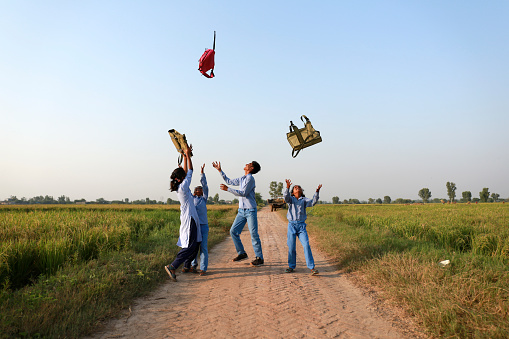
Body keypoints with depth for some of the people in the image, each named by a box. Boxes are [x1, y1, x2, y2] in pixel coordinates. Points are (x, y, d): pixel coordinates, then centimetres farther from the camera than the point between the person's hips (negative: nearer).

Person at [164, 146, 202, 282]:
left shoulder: (179, 187, 9)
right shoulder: (183, 187, -15)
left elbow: (187, 172, 19)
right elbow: (190, 171, -10)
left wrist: (185, 156, 20)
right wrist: (187, 155, -2)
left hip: (189, 218, 10)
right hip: (189, 219, -10)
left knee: (196, 243, 16)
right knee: (190, 246, -9)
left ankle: (187, 266, 24)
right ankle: (172, 267, -10)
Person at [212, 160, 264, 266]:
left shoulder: (250, 178, -10)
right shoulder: (242, 179, 16)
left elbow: (243, 193, -16)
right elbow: (229, 181, 29)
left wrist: (227, 189, -17)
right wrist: (220, 170, 29)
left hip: (250, 210, -8)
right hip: (241, 210, 8)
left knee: (254, 234, -6)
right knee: (233, 231, 5)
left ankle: (259, 258, 2)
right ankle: (242, 253, 17)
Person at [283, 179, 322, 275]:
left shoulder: (304, 200, 10)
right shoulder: (290, 199, 8)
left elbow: (313, 202, -6)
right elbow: (286, 196, -13)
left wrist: (317, 192, -20)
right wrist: (287, 187, -31)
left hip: (301, 225, 0)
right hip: (292, 225, 0)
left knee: (306, 245, -9)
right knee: (291, 247, 4)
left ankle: (311, 267, -5)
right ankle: (291, 266, 20)